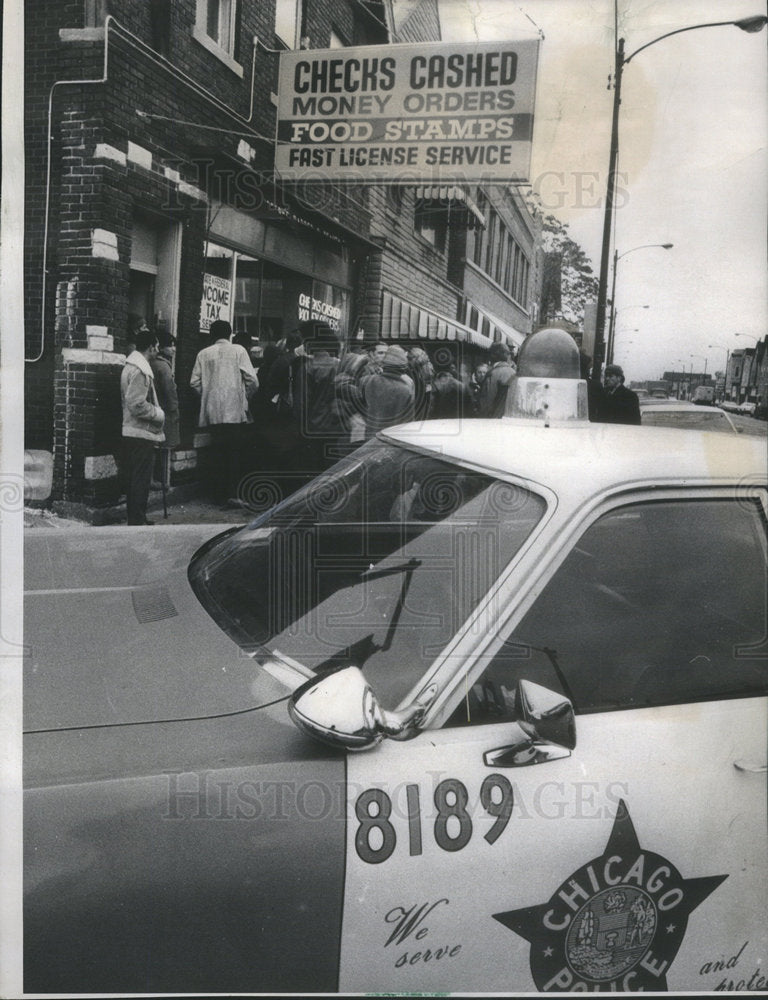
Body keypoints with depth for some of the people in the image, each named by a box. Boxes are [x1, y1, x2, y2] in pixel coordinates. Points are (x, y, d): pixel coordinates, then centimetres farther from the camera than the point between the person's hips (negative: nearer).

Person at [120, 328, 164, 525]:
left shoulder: (131, 365, 16)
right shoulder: (140, 370, -17)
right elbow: (137, 404, -23)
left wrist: (156, 412, 16)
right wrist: (159, 414, -11)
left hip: (131, 432, 11)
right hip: (142, 433, -11)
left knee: (134, 478, 15)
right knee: (141, 479, -5)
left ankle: (135, 518, 22)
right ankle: (138, 520, -1)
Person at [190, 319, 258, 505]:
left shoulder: (204, 354, 6)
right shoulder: (238, 350, 0)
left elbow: (195, 382, 2)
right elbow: (252, 380, -5)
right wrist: (246, 397, 11)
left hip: (212, 412, 3)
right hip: (235, 411, -3)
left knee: (217, 452, 10)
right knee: (235, 451, 0)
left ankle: (218, 494, 13)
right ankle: (232, 494, -8)